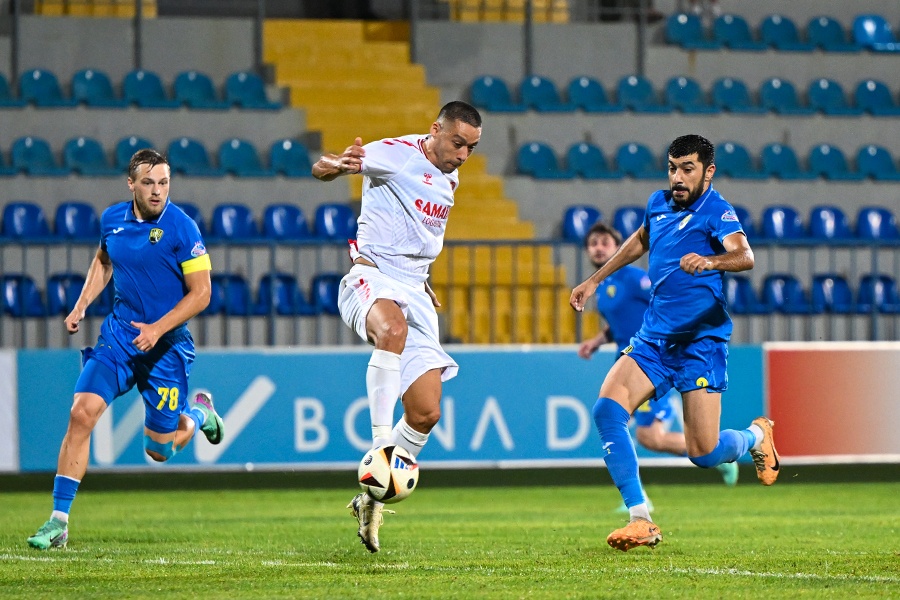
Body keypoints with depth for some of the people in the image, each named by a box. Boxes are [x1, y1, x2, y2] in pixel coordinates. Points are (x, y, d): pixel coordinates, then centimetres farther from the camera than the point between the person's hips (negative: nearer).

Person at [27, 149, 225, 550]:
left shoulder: (181, 228, -14)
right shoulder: (112, 219, 1)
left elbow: (200, 293, -12)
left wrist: (158, 329, -21)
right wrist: (81, 306, 11)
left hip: (166, 344, -3)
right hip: (118, 333, 3)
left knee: (159, 450, 5)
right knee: (81, 412, -16)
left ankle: (199, 414, 41)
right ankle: (59, 521, -12)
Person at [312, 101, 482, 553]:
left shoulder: (450, 180, 15)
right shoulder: (395, 154, -7)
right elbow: (320, 169, -15)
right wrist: (337, 165, -38)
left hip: (415, 291, 7)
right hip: (371, 276, -7)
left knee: (426, 413, -4)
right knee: (393, 329, -43)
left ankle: (371, 499, 13)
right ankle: (380, 445, -41)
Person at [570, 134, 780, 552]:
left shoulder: (716, 211, -12)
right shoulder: (659, 203, 9)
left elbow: (744, 256, -31)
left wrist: (710, 261, -52)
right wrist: (595, 280, 33)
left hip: (701, 340, -6)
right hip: (653, 337, 6)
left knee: (704, 454, -9)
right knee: (607, 410, -19)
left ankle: (755, 436, 28)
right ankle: (641, 523, -17)